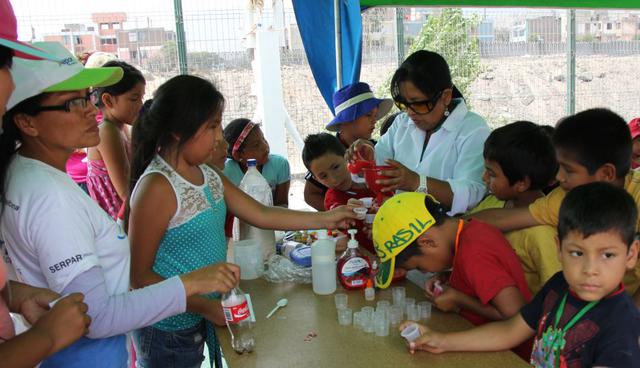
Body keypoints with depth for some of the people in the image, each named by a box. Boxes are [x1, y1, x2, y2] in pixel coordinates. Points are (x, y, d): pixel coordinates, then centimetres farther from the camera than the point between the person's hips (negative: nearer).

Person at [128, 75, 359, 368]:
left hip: (203, 321, 7)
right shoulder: (157, 187, -21)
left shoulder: (209, 176, 4)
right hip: (168, 332, -7)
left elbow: (261, 215, 8)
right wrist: (206, 306, -20)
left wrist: (326, 219, 7)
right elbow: (140, 275, -18)